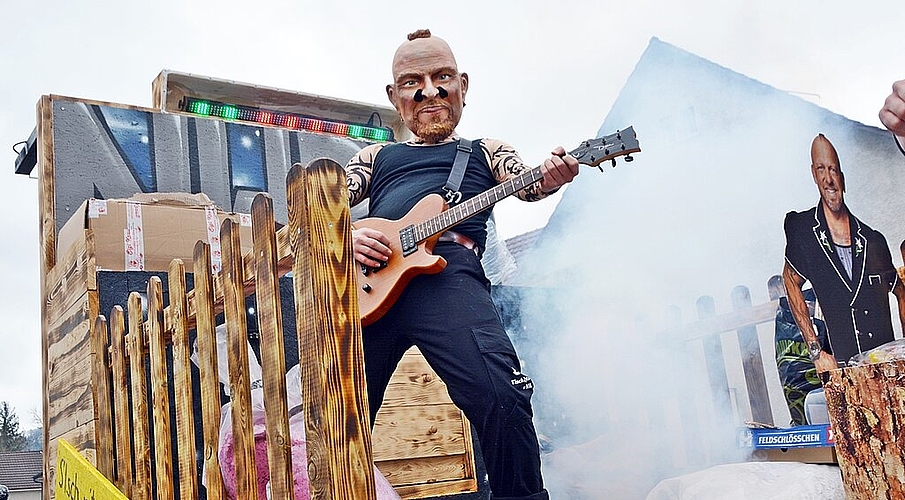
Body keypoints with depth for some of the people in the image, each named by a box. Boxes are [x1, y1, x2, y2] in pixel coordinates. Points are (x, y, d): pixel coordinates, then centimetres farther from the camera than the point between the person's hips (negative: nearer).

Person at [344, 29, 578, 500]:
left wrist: (551, 176, -18)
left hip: (446, 271, -2)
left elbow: (527, 185, 7)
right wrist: (344, 234, -3)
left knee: (502, 398, -23)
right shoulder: (375, 156, 30)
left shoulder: (485, 151, 26)